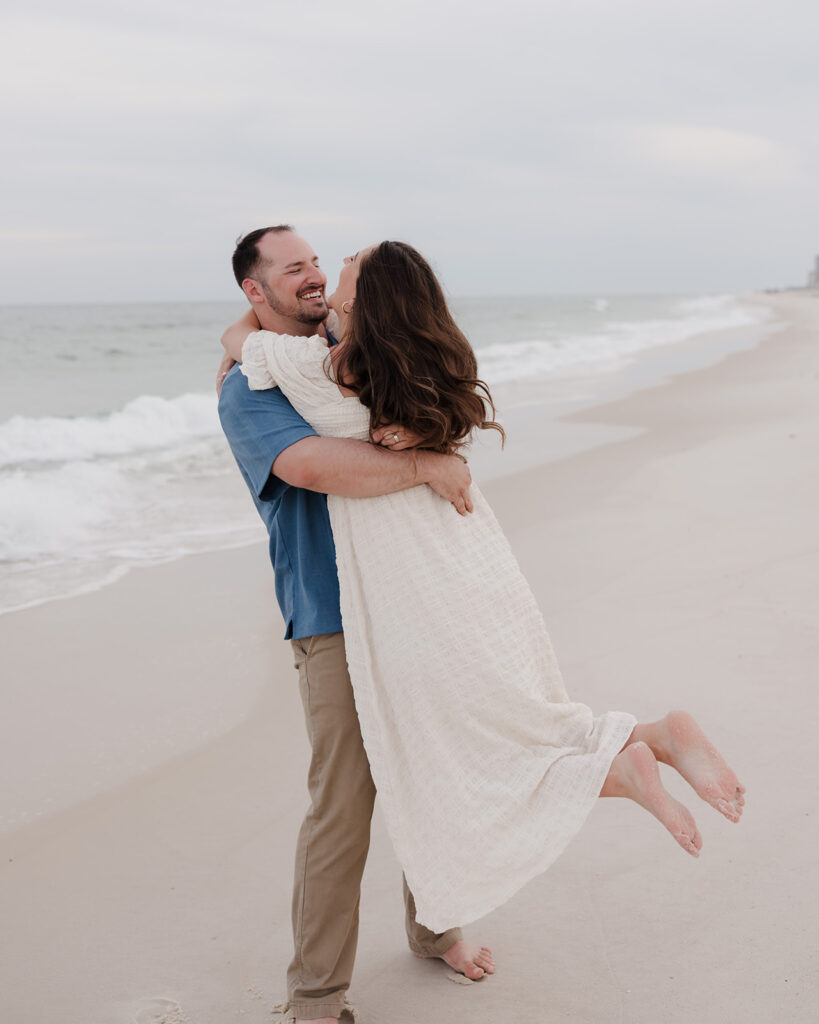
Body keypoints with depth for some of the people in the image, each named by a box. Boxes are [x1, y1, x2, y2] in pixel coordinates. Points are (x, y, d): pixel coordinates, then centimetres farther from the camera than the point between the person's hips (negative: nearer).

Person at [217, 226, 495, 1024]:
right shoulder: (248, 391, -9)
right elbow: (311, 464, -27)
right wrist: (422, 466, -27)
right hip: (336, 621, -7)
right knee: (344, 810, -3)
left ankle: (433, 927, 37)